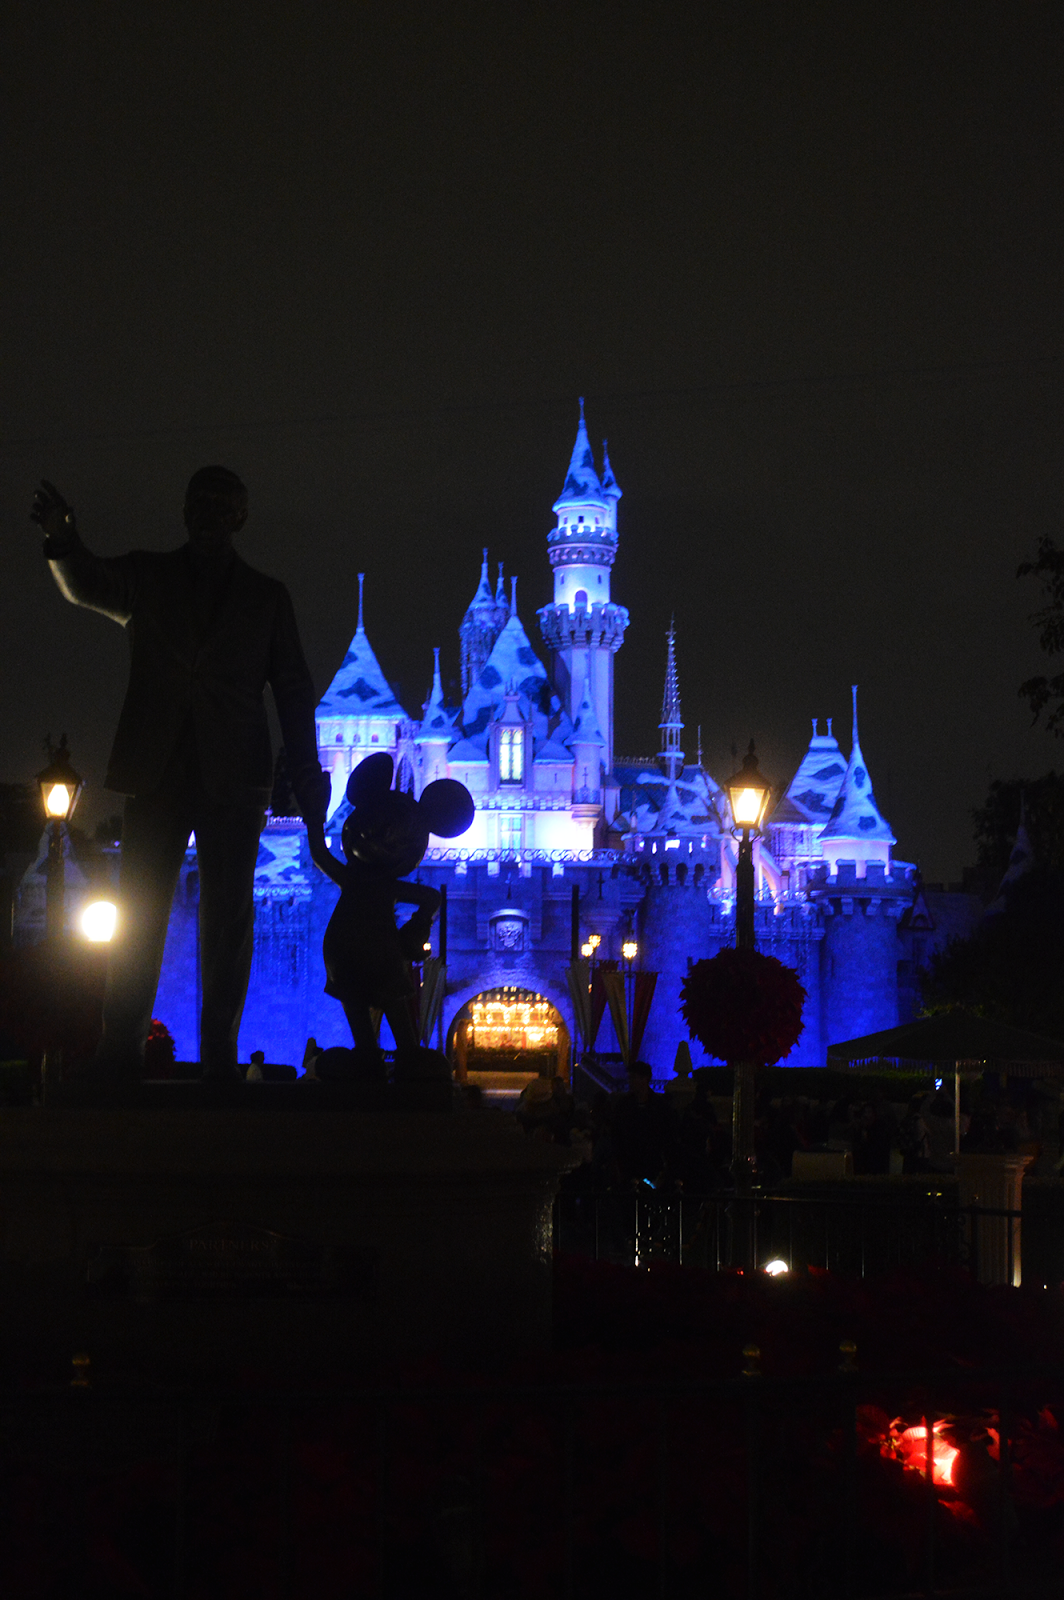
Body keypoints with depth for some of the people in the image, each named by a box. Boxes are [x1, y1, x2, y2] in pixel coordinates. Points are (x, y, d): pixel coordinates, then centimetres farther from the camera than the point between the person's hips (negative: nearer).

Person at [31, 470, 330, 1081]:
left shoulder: (267, 595, 13)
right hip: (157, 770, 0)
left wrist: (307, 776, 3)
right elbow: (87, 585, -7)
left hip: (233, 777, 0)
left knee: (228, 920, -2)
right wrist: (65, 545, -30)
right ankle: (120, 1058, -5)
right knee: (139, 911, -5)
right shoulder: (147, 576, 13)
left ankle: (220, 1055, 1)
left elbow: (293, 688, 11)